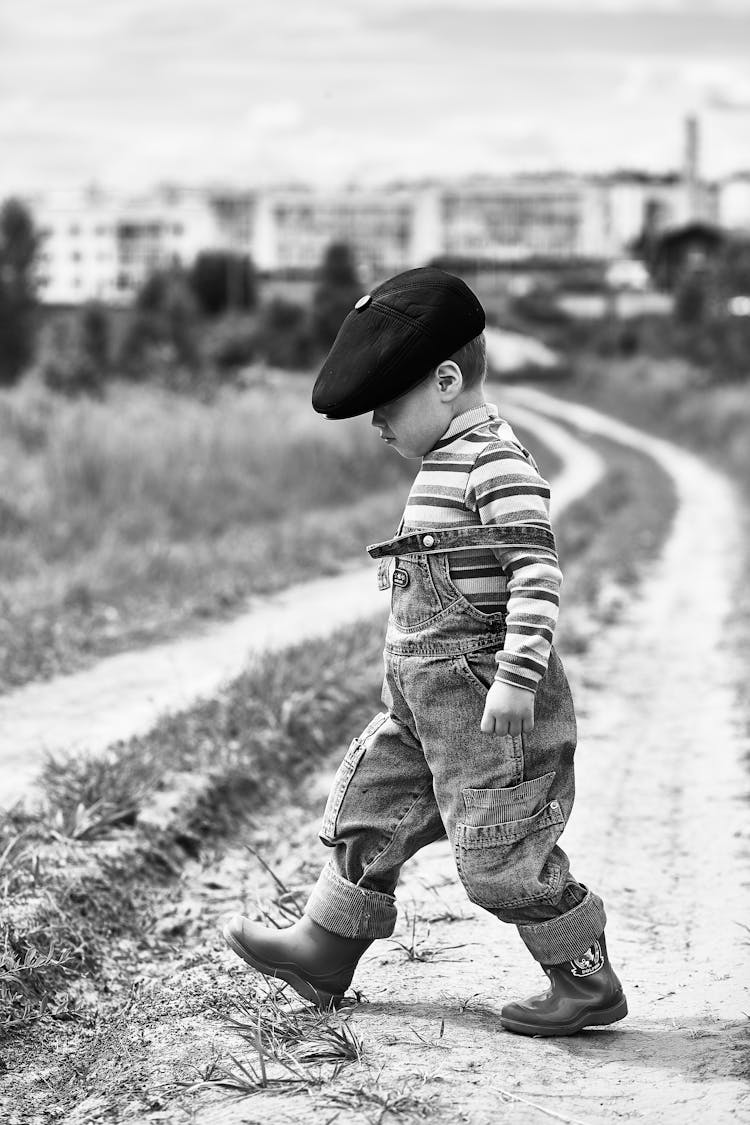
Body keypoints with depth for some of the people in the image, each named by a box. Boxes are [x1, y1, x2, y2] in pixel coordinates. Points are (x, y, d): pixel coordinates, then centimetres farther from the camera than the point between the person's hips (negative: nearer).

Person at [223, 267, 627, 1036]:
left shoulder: (496, 461, -17)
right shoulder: (448, 464, 13)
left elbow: (538, 572, -23)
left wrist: (517, 677, -27)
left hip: (484, 696, -10)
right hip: (427, 699, 10)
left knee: (501, 854, -3)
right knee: (369, 808, 16)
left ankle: (588, 983, 12)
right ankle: (323, 950, 28)